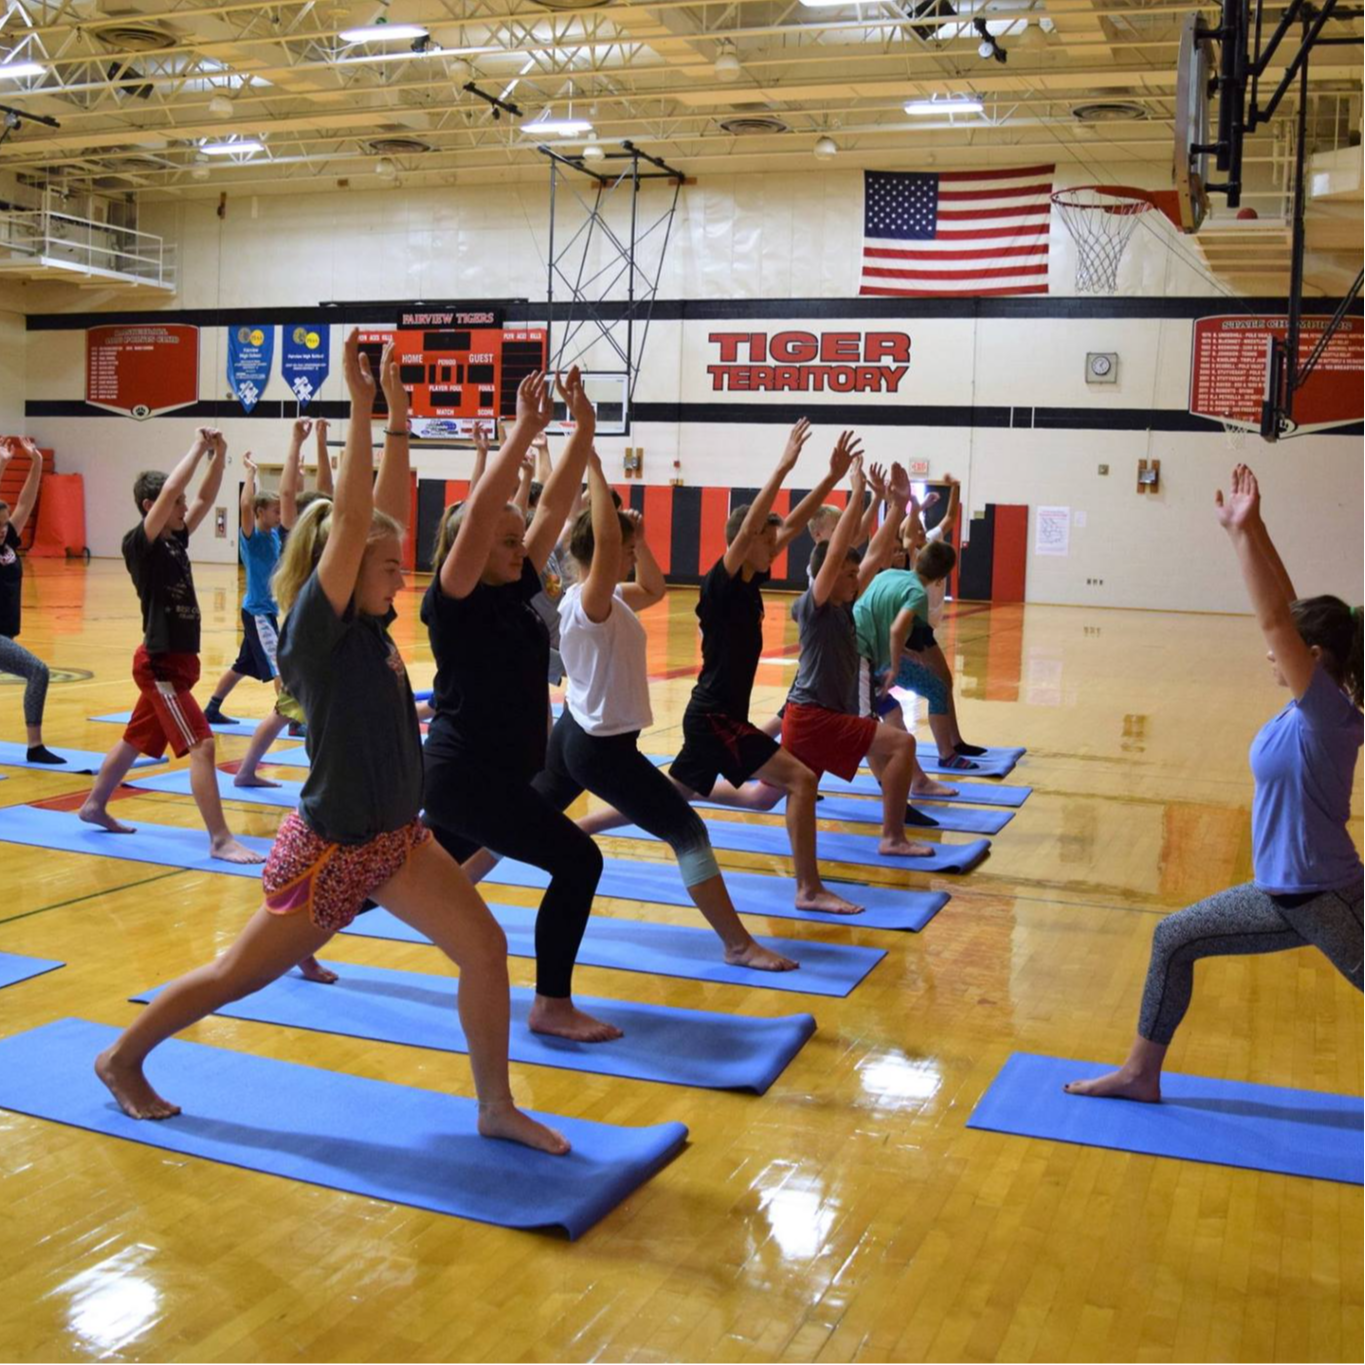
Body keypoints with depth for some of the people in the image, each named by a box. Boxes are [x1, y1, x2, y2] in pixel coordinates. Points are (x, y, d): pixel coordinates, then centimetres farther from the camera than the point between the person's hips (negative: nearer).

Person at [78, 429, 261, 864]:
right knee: (201, 745, -14)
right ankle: (220, 840, -13)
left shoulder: (176, 539, 8)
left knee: (136, 739, 22)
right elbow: (169, 490, -25)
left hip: (178, 663, 9)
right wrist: (198, 448, -17)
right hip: (160, 665, -9)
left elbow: (205, 498, 10)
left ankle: (94, 806, 38)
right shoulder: (138, 544, -14)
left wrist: (219, 455, -2)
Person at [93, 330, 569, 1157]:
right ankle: (122, 1058, 35)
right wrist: (361, 405, -27)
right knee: (239, 976, 11)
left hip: (397, 838, 7)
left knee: (486, 947, -4)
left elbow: (390, 505, 0)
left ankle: (497, 1108, 9)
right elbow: (349, 518, -28)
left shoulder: (372, 625, 1)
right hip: (330, 848, -7)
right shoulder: (316, 631, -19)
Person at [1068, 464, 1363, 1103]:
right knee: (1174, 939, 13)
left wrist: (1245, 530, -32)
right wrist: (1246, 530, 0)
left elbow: (1275, 617, -31)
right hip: (1284, 895, 9)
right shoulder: (1312, 712, 0)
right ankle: (1141, 1073, 24)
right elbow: (1287, 613, 3)